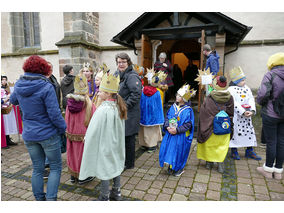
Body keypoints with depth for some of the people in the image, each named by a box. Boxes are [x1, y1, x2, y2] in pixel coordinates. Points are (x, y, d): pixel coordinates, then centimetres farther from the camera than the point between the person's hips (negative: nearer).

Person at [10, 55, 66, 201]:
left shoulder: (18, 85, 1)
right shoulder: (46, 87, -19)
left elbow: (13, 100, 23)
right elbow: (54, 113, -20)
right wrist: (62, 128, -6)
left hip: (29, 135, 6)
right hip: (48, 134, -6)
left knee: (37, 169, 17)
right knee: (55, 167, 10)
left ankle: (39, 199, 30)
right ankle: (50, 199, 8)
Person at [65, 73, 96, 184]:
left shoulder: (70, 102, -6)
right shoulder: (89, 104, -20)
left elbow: (67, 119, 3)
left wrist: (68, 132, 15)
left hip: (71, 135, 5)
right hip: (84, 136, -4)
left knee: (73, 153, 19)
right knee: (83, 154, 11)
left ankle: (73, 175, 34)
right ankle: (83, 177, 25)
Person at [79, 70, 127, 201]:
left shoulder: (103, 109, -25)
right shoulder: (118, 106, -1)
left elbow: (94, 130, -19)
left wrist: (86, 137, 0)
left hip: (104, 145, -8)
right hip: (116, 145, 8)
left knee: (104, 170, 7)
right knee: (116, 165, 19)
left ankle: (104, 197, 25)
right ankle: (117, 193, 36)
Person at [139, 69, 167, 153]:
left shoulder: (142, 91, -9)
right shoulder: (157, 93, -14)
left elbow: (140, 105, 0)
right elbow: (159, 106, -6)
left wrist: (141, 116, 12)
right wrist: (159, 118, 5)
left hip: (144, 116, 3)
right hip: (153, 116, -2)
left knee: (144, 130, 15)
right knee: (153, 130, 9)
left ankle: (144, 144, 27)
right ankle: (151, 146, 14)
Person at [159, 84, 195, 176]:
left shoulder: (188, 110, -13)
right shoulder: (173, 107, 3)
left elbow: (188, 124, -14)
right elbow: (167, 117, 7)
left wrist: (177, 130, -20)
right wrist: (167, 126, -10)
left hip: (181, 136, -5)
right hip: (170, 134, 5)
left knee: (179, 151, 6)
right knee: (169, 149, 9)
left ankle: (179, 168, 28)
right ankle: (171, 166, 30)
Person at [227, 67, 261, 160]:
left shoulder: (247, 88, 11)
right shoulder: (231, 90, -8)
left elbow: (251, 99, 4)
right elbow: (234, 103, -16)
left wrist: (252, 110, -13)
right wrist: (243, 112, -22)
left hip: (247, 115, 6)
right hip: (235, 116, -6)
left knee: (249, 131, 9)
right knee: (235, 132, 0)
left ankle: (249, 151, 21)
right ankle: (234, 151, 14)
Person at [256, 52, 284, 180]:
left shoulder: (270, 75, -13)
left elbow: (263, 94, -21)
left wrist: (260, 102, 0)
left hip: (271, 114, -5)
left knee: (271, 142, 5)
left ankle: (268, 170, 20)